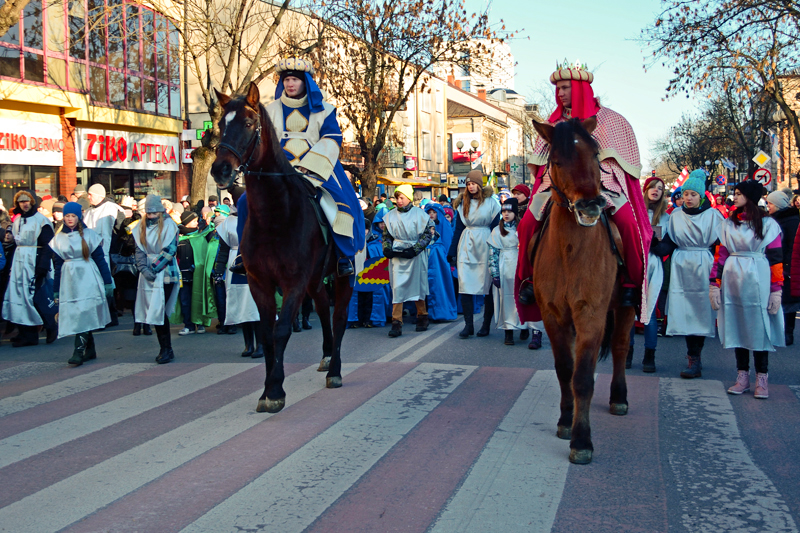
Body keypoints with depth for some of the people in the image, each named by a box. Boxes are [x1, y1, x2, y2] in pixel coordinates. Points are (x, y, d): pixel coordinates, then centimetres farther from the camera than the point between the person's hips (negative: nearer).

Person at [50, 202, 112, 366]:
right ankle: (90, 350, 14)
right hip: (69, 281, 4)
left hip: (88, 279, -4)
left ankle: (79, 352, -15)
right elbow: (57, 264, 12)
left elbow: (100, 259, 1)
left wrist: (108, 281, -2)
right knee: (74, 314, 4)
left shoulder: (89, 235, 1)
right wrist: (56, 289, 10)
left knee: (83, 314, -12)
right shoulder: (58, 238, 10)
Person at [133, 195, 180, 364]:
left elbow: (169, 250, -9)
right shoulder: (141, 227, 12)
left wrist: (154, 267, -12)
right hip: (148, 274, 5)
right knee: (155, 311, 3)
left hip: (165, 273, -5)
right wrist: (143, 268, -8)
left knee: (159, 311, -11)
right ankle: (164, 349, 9)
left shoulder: (168, 225, -3)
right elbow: (139, 249, 8)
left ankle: (167, 350, -5)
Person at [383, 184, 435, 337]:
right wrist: (387, 249, -3)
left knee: (417, 286, 8)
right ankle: (396, 323, -8)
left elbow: (429, 233, -3)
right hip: (397, 256, 2)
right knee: (397, 287, -7)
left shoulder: (419, 214, -2)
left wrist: (415, 249, -11)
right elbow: (386, 236, 16)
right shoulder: (390, 216, 8)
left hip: (416, 256, -2)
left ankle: (422, 317, 26)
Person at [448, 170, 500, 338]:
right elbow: (458, 229, 12)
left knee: (487, 285, 2)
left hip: (485, 246, -2)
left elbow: (495, 228, 2)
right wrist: (452, 253, 8)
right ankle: (468, 325, -1)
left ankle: (486, 325, 12)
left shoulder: (491, 203, 2)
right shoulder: (463, 203, 10)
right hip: (466, 246, 2)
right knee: (465, 285, -5)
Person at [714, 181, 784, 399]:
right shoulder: (728, 224, 10)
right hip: (733, 281, 3)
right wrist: (714, 283, 1)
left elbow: (776, 259, -3)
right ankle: (742, 376, 14)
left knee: (759, 326, -1)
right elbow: (721, 255, 8)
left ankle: (762, 379, 7)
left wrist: (776, 290, -7)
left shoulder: (768, 224, 0)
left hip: (758, 281, -3)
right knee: (737, 326, 6)